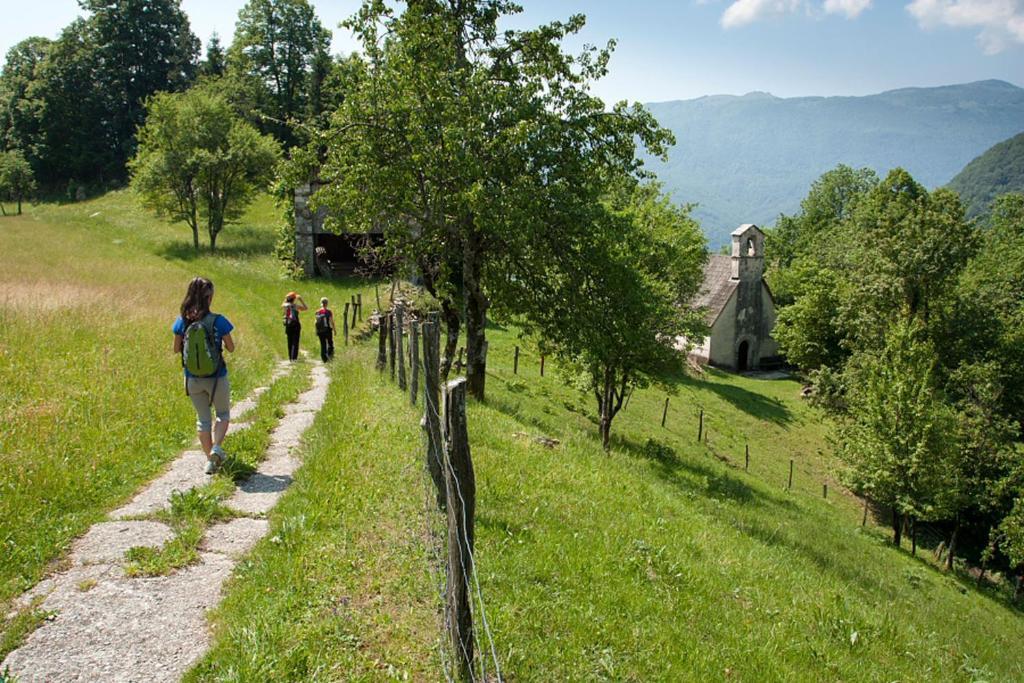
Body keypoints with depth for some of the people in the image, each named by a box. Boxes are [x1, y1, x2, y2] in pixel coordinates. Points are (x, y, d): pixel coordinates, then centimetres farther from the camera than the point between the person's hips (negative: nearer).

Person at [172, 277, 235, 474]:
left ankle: (210, 459, 20)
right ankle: (216, 447, -4)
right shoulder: (218, 321, -16)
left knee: (203, 418, 17)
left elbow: (176, 349, 4)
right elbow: (231, 348, -5)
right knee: (223, 414, 19)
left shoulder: (182, 321, -7)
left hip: (193, 379, 3)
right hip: (216, 378, -3)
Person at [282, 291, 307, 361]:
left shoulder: (285, 305, 2)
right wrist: (301, 300, 3)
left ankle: (290, 358, 15)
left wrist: (286, 299, 23)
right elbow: (306, 308, 1)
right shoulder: (296, 306, -10)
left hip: (288, 325, 5)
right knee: (295, 343, -4)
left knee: (290, 342, 13)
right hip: (295, 325, -5)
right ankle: (294, 358, -11)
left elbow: (282, 305, 28)